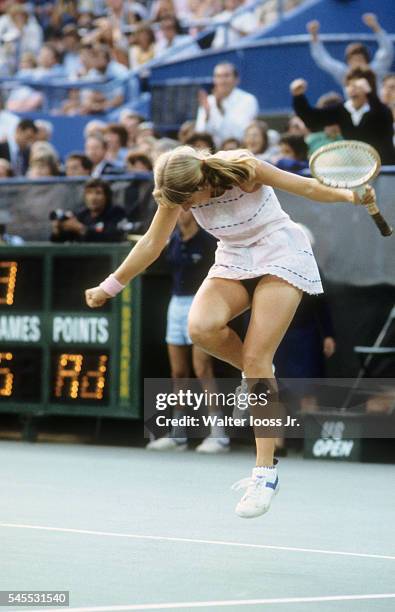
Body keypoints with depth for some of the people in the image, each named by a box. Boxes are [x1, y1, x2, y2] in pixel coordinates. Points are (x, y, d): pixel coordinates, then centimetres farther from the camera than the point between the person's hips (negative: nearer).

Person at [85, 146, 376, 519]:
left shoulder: (241, 170, -25)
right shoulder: (178, 192, -12)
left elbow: (304, 186, -12)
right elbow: (152, 243, 1)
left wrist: (348, 196, -25)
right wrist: (110, 287, 6)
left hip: (281, 256, -5)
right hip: (234, 261, 5)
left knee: (256, 358, -16)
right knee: (201, 328, -26)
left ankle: (266, 471, -12)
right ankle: (259, 376, 3)